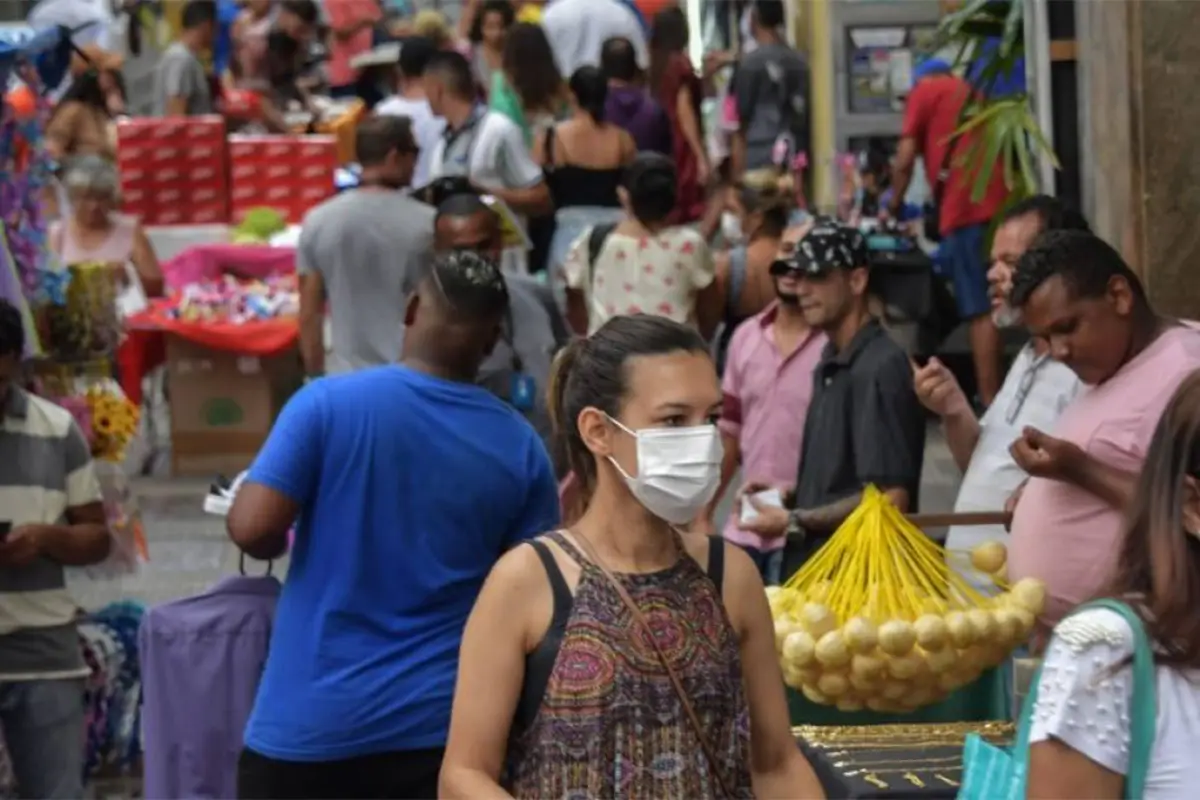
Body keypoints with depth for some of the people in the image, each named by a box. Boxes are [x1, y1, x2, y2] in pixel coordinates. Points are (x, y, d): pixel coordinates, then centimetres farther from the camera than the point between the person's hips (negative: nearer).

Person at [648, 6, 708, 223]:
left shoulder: (652, 62, 6)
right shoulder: (680, 62, -10)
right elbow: (684, 111, -13)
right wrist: (701, 157, -11)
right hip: (679, 147, -6)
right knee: (685, 213, -3)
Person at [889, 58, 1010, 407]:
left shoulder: (923, 92, 12)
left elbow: (905, 161, 4)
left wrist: (894, 205, 19)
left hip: (966, 208, -6)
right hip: (999, 203, 6)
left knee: (980, 310, -10)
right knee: (996, 306, 7)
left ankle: (990, 400, -13)